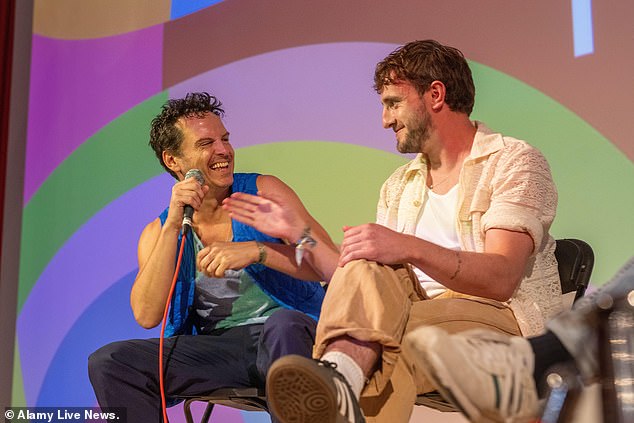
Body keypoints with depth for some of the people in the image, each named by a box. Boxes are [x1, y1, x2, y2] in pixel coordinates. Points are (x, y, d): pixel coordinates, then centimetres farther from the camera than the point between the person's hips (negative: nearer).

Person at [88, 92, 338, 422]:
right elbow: (147, 316, -6)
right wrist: (174, 224, -10)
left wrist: (256, 251, -20)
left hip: (290, 327, -2)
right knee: (107, 363, -16)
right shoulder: (158, 232, 11)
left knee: (283, 324, -37)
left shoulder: (264, 191, 5)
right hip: (215, 346, 3)